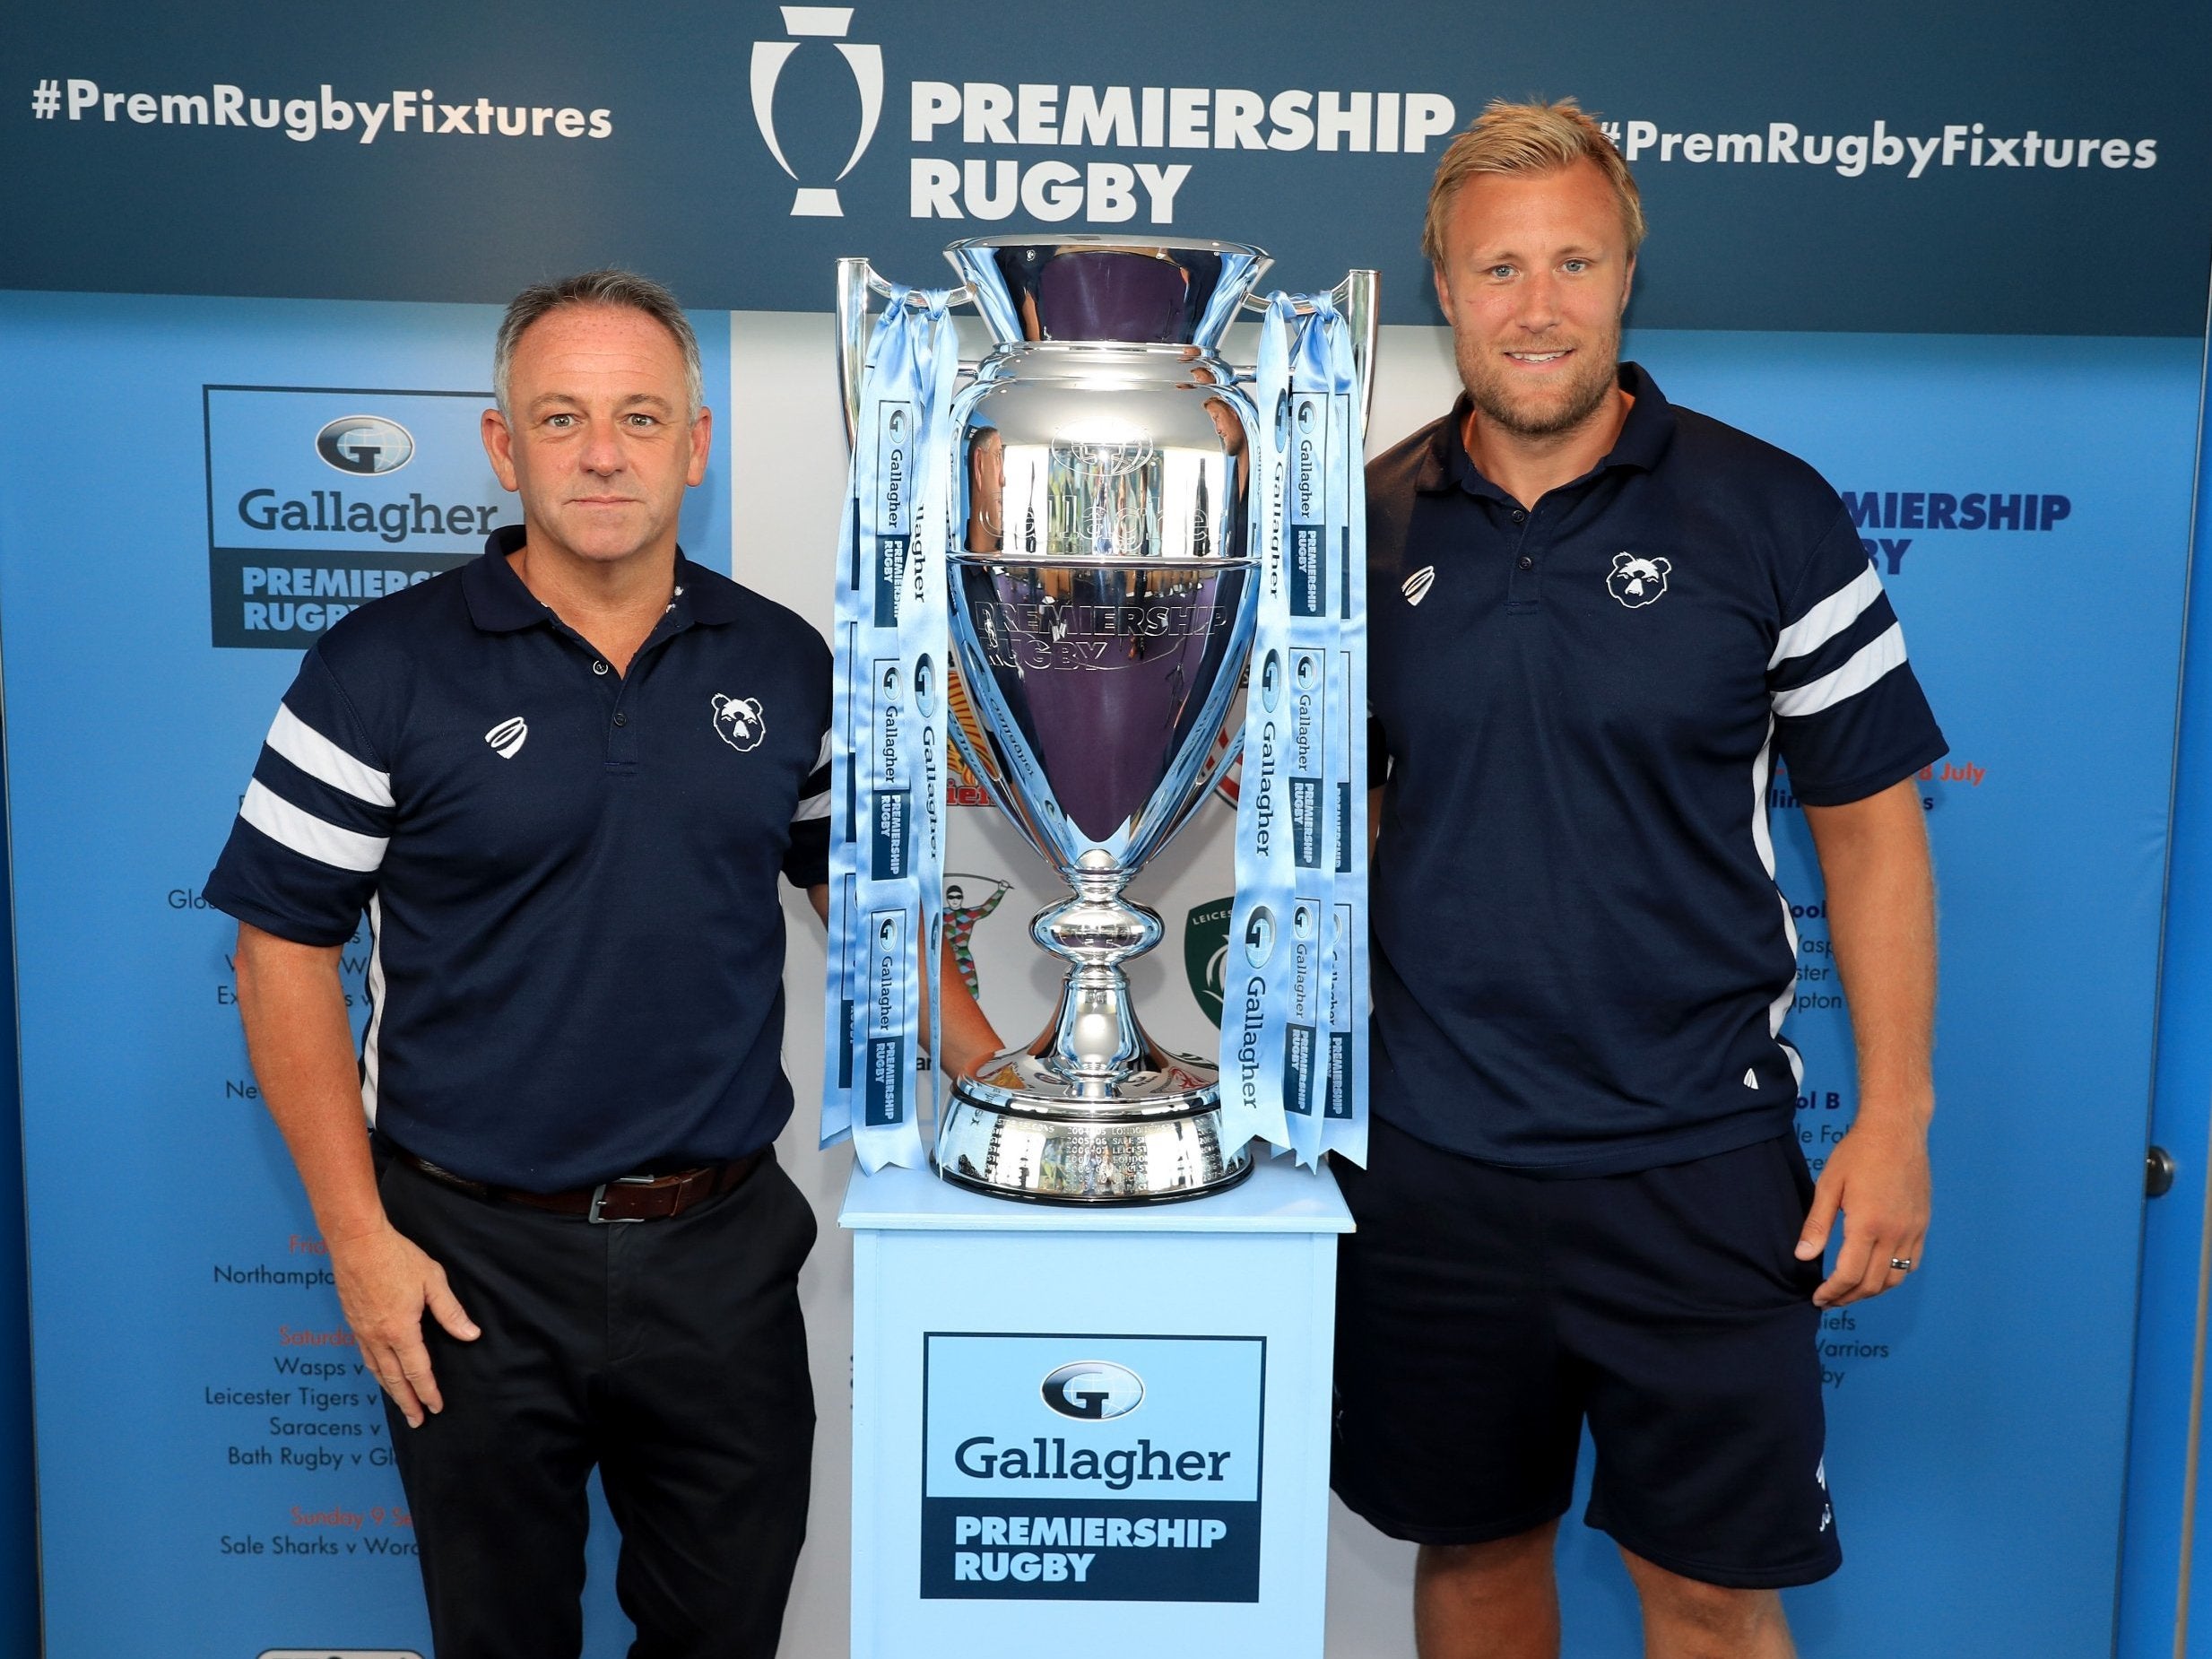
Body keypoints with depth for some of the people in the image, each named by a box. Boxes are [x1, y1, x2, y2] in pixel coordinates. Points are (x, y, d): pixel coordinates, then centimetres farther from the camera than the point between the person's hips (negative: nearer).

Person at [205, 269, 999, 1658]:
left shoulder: (787, 662, 3)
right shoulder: (385, 668, -7)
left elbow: (852, 883, 13)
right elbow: (285, 949, -5)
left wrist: (995, 1075, 4)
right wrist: (359, 1238, -8)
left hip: (725, 1245, 2)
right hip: (475, 1259, -2)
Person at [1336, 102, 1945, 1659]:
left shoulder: (1768, 512, -5)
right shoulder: (1373, 525, 2)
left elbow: (1871, 822, -1)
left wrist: (1894, 1118, -5)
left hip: (1697, 1164, -2)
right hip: (1429, 1162, 2)